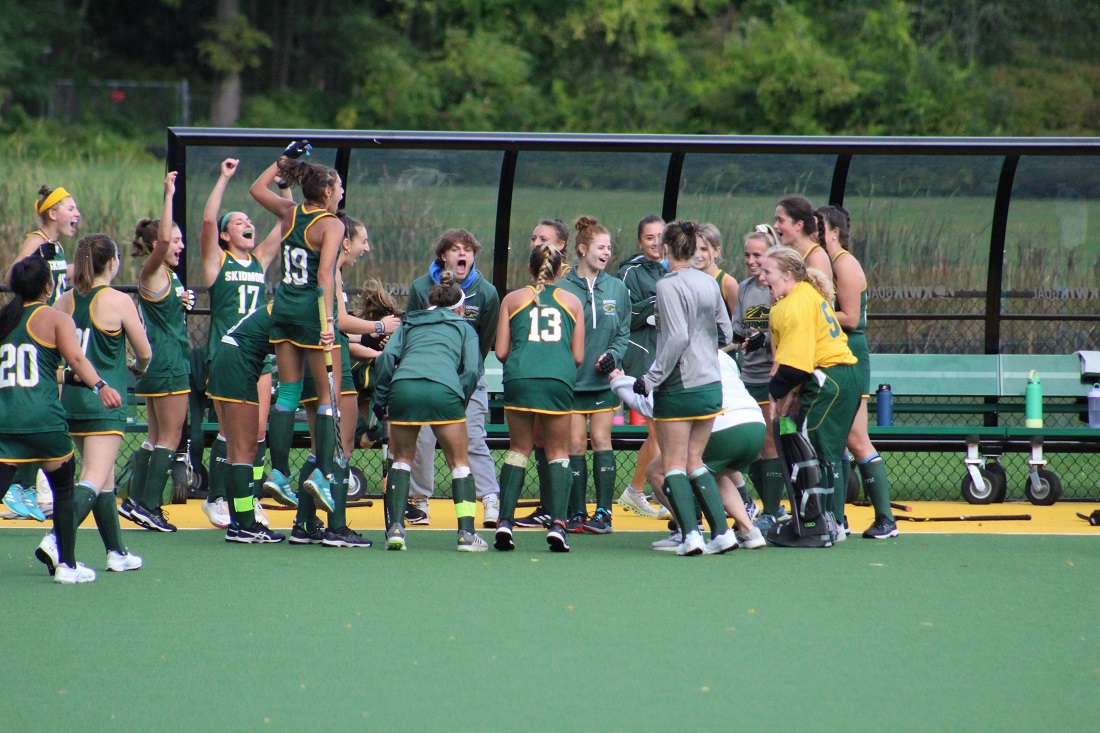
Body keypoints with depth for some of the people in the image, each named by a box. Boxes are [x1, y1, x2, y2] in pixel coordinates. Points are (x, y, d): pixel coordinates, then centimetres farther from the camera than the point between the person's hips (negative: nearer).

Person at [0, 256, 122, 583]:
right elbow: (76, 357, -16)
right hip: (43, 419, -3)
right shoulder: (55, 319, 2)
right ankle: (66, 564, 18)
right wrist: (99, 385, -27)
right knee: (63, 491, 14)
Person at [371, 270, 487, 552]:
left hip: (403, 387, 2)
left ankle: (395, 527, 4)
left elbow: (387, 357, 13)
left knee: (402, 458, 19)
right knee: (459, 462, 12)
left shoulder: (409, 323, 30)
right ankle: (467, 533, 3)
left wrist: (380, 400, 13)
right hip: (443, 389, -2)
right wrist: (460, 404, 18)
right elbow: (472, 370, 10)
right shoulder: (464, 328, 26)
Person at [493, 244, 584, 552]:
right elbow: (578, 356, 12)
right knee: (558, 452, 10)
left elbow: (501, 351, 10)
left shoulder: (513, 299, 14)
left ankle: (505, 521, 1)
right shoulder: (572, 302, 15)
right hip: (559, 380, 0)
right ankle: (557, 522, -5)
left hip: (519, 378, 0)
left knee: (519, 449, 13)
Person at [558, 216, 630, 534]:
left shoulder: (617, 289, 5)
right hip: (570, 381, -2)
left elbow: (624, 332, 11)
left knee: (601, 441, -1)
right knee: (575, 444, -1)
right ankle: (577, 513, 6)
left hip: (604, 381, 2)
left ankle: (603, 512, 3)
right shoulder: (562, 288, -4)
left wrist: (613, 354, -7)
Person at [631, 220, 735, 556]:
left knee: (673, 464, 3)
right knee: (695, 462, 14)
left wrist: (651, 378, -16)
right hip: (710, 385, 6)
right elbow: (725, 333, 11)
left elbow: (677, 338, -21)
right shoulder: (709, 283, 5)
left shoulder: (669, 286, -14)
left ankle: (691, 534, -7)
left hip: (678, 387, -6)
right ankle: (722, 531, 6)